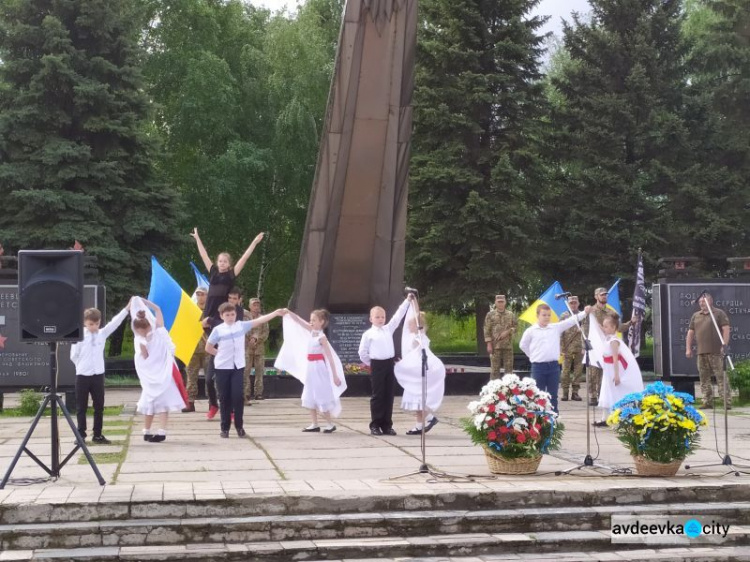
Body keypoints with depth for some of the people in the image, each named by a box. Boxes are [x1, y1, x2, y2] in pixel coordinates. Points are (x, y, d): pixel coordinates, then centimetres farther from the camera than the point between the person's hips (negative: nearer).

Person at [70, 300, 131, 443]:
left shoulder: (103, 333, 4)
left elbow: (115, 322, -4)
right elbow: (73, 356, -1)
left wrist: (127, 308, -11)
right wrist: (83, 366, 5)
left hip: (98, 375, 3)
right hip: (82, 376, -3)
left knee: (99, 406, 7)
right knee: (81, 407, 5)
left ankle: (97, 435, 16)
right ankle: (81, 435, 12)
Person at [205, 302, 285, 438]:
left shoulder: (241, 326, 1)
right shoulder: (218, 330, -5)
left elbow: (259, 320, -4)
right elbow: (208, 348, 2)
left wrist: (276, 313, -11)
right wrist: (221, 354, 1)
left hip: (238, 366, 1)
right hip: (223, 367, -1)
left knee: (238, 396, -4)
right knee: (224, 397, 4)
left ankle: (239, 426, 10)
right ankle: (225, 428, 13)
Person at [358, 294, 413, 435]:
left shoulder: (388, 329, 12)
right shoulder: (368, 334, 0)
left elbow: (398, 316, 11)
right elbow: (362, 353, 3)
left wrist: (408, 300, 11)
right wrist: (371, 364, 8)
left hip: (390, 364, 4)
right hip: (377, 365, -4)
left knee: (389, 395, 5)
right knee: (378, 396, -1)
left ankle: (387, 425, 11)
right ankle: (375, 425, 5)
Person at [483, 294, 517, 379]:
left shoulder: (511, 315, 10)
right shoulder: (490, 315, 3)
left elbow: (516, 326, 9)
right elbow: (487, 330, -1)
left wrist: (507, 332, -10)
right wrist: (489, 344, -9)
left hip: (508, 345, 2)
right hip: (495, 345, -2)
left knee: (509, 367, 5)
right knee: (495, 368, -2)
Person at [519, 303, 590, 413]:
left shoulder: (556, 328, 6)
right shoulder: (531, 331, 0)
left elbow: (570, 321, 0)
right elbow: (523, 345, 11)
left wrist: (584, 312, -8)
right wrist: (533, 355, 9)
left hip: (553, 366, 2)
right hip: (538, 366, -2)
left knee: (553, 396, 9)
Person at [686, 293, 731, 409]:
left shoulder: (719, 313, 3)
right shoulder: (695, 316, 18)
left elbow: (726, 329, -5)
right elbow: (691, 332, 18)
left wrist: (724, 345, -15)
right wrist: (688, 348, 10)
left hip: (716, 352, -5)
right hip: (701, 352, 5)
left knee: (721, 377, -8)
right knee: (704, 378, 6)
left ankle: (727, 402, -7)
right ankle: (707, 402, 11)